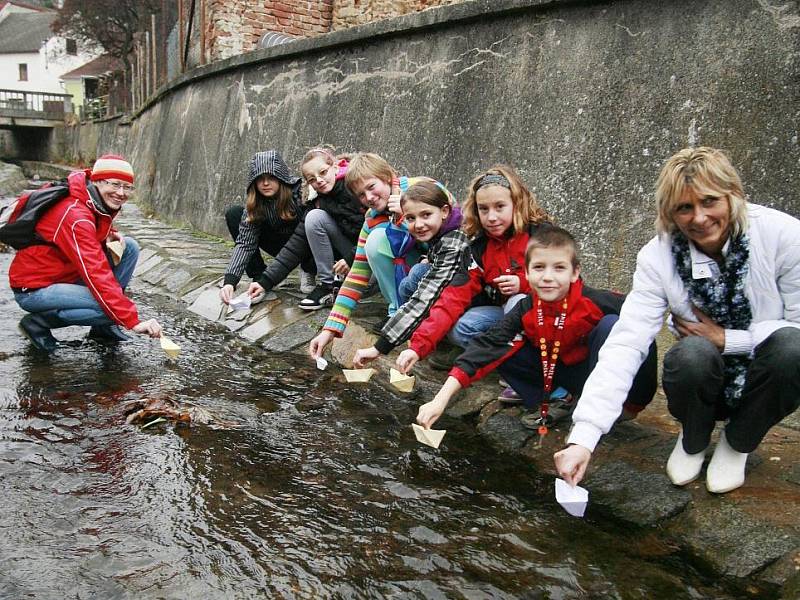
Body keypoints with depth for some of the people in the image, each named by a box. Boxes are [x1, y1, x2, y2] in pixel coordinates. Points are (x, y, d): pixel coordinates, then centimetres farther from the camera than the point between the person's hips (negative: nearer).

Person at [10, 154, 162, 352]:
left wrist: (109, 235, -4)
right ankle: (39, 322, -5)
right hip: (33, 289, -9)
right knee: (108, 307, -29)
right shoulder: (74, 216, -28)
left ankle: (102, 326, 2)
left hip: (65, 275, 9)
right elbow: (97, 275, -35)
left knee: (130, 248, -3)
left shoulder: (102, 204, -1)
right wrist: (133, 321, -39)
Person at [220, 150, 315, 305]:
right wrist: (229, 281, -36)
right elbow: (245, 242, -22)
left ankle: (308, 272, -4)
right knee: (234, 213, -15)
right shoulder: (255, 204, -16)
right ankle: (259, 278, -12)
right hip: (283, 246, 4)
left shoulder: (301, 192, -26)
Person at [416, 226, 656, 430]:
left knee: (610, 324, -30)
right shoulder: (524, 311, -17)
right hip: (554, 372, 3)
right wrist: (441, 400, -32)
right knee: (503, 347, -15)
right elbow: (486, 347, -24)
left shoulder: (594, 302, -26)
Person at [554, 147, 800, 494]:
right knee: (692, 354, -33)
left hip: (766, 379, 0)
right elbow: (626, 344, -26)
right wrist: (583, 438, -36)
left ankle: (737, 445, -1)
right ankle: (694, 440, 4)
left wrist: (726, 339, -19)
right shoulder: (657, 257, -17)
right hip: (708, 383, 0)